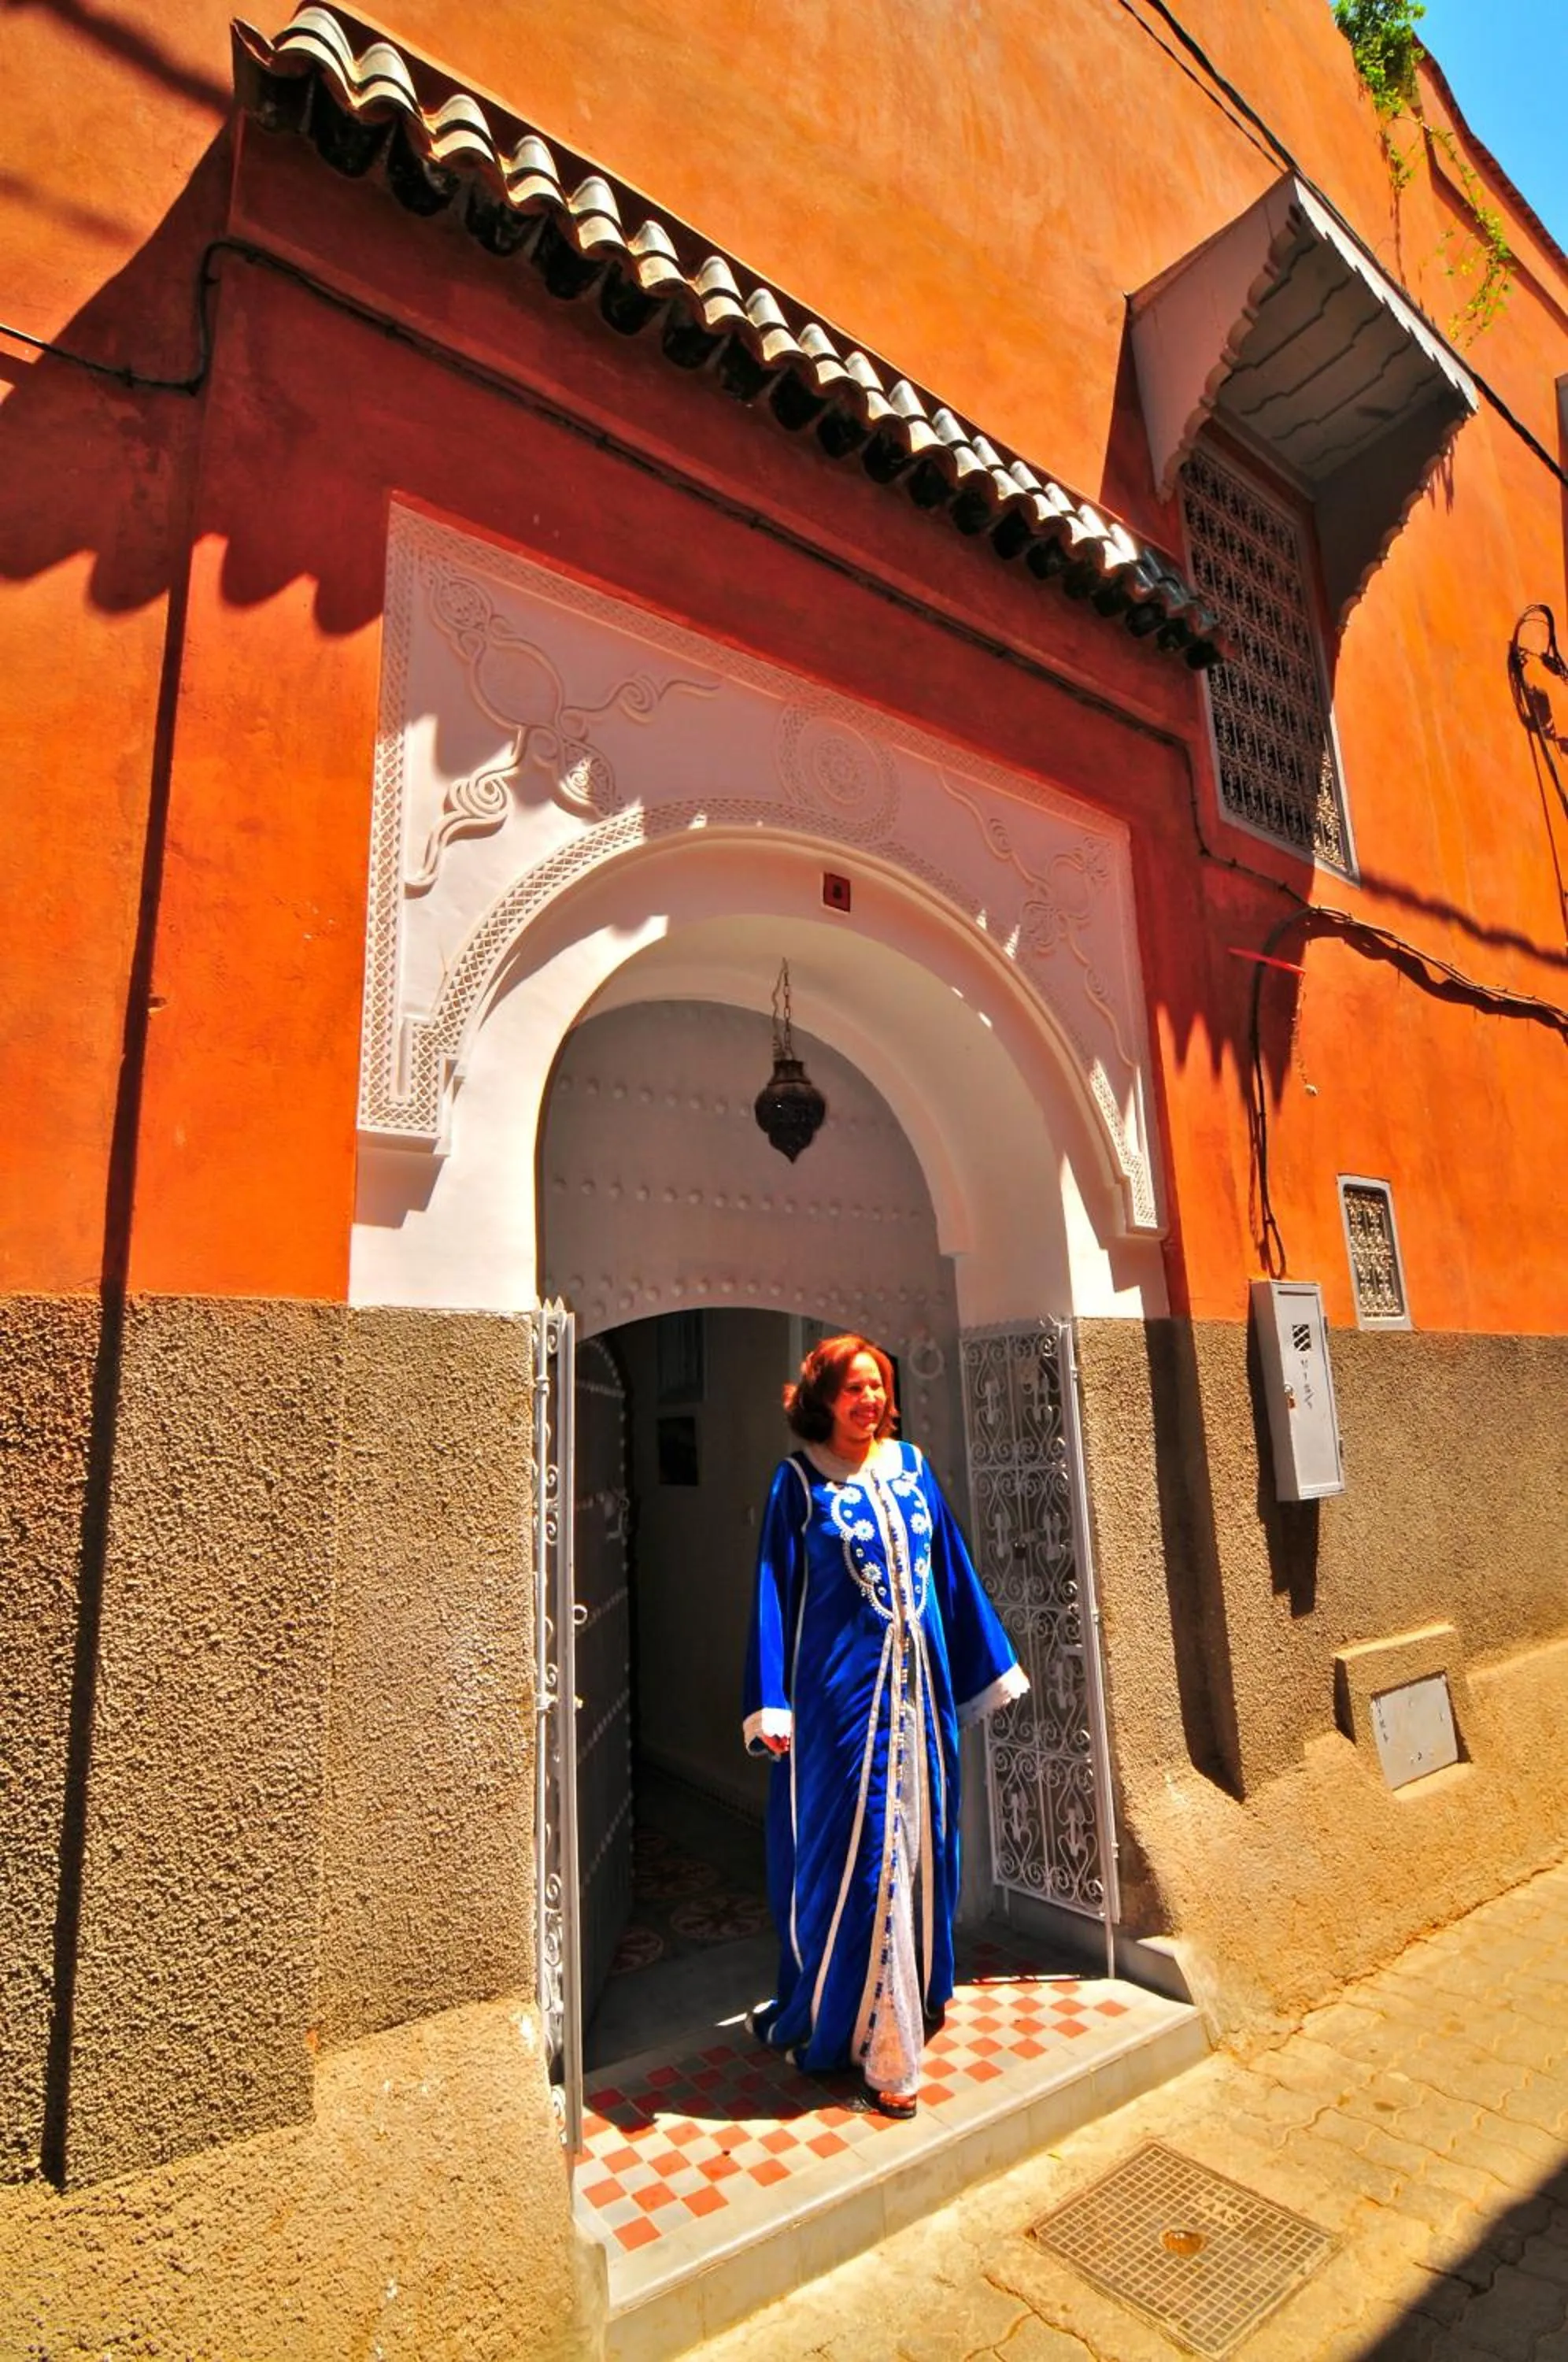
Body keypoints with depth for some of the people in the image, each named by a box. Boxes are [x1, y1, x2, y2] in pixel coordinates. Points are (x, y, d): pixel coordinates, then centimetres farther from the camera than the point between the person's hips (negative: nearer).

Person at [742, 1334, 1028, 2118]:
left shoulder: (911, 1465, 6)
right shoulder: (799, 1480, -7)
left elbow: (953, 1570, 12)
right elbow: (775, 1591, -6)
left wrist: (991, 1662, 15)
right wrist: (772, 1705, -9)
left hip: (919, 1682, 5)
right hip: (842, 1690, -5)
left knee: (922, 1840, 16)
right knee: (859, 1853, 3)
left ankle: (921, 1993, 38)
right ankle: (878, 2047, 18)